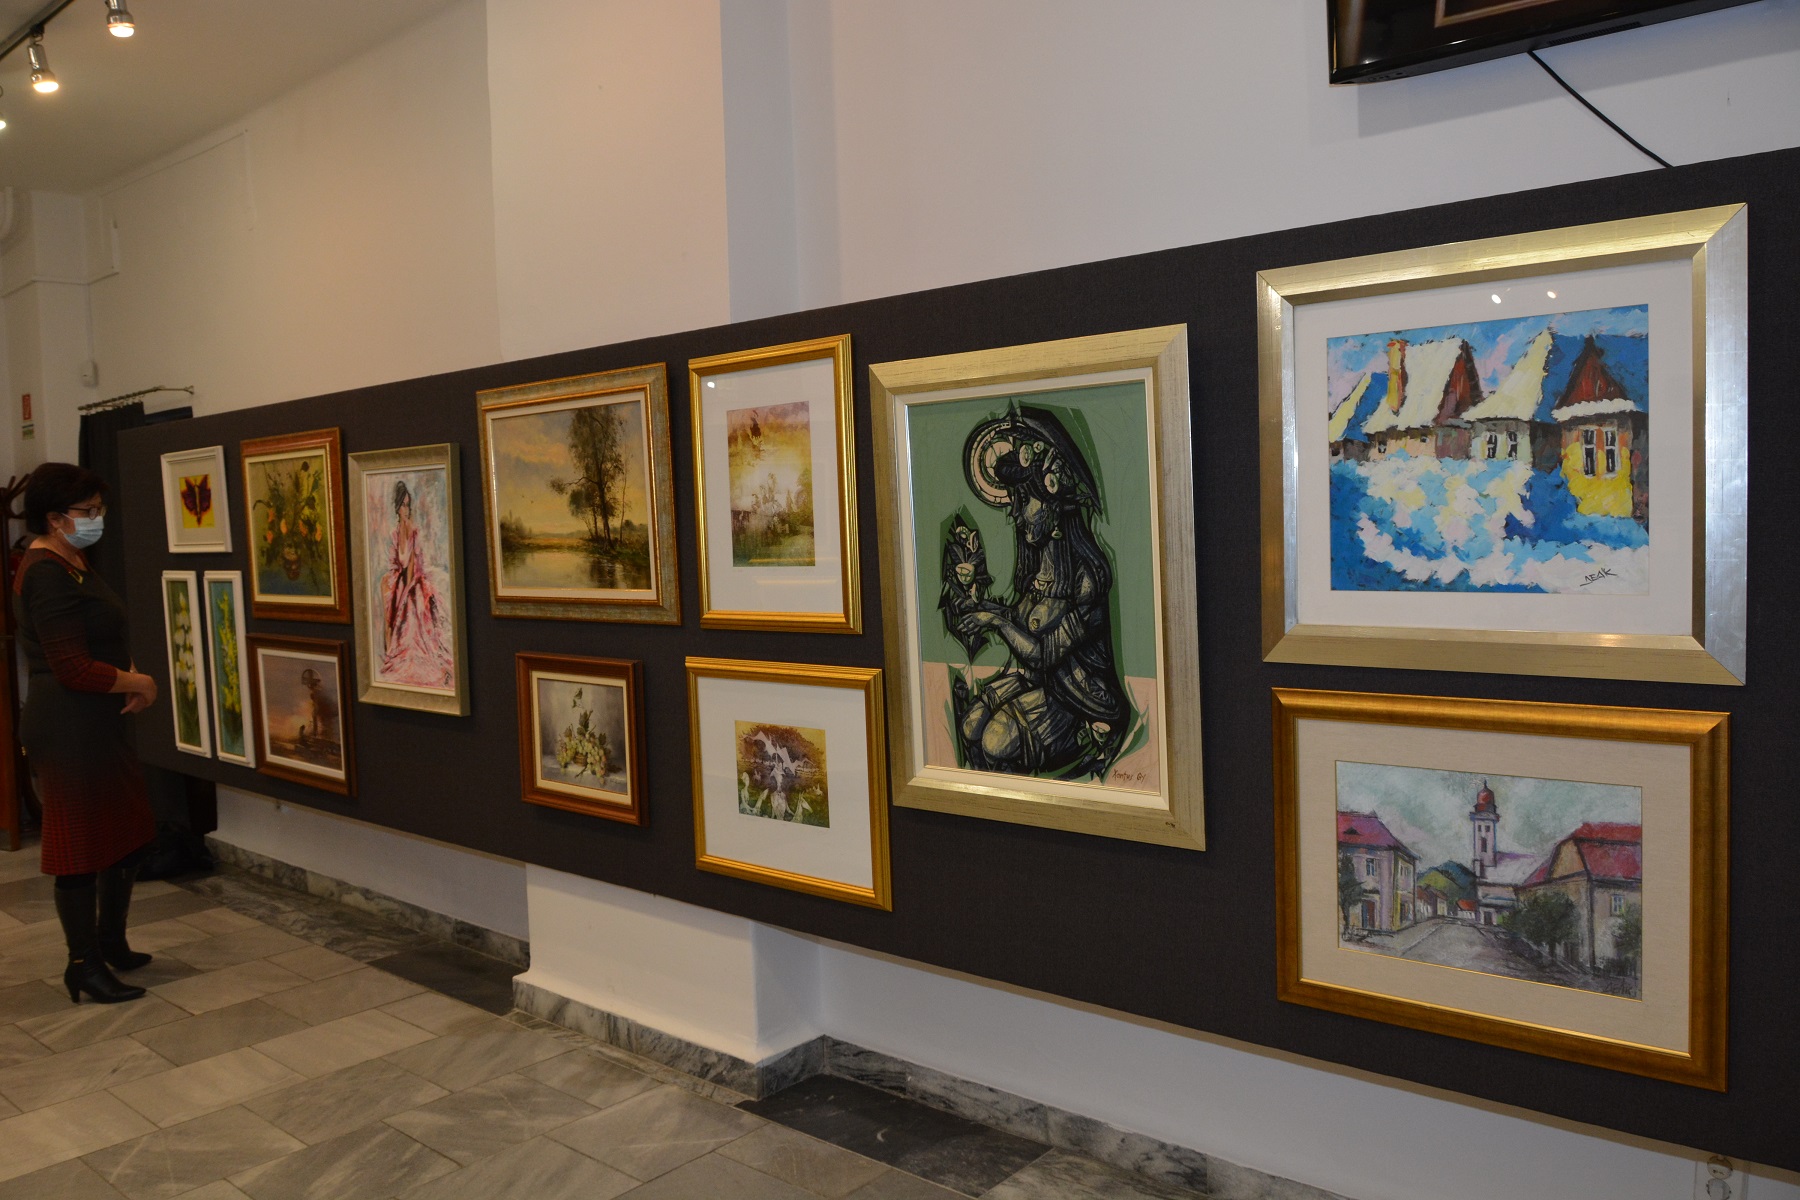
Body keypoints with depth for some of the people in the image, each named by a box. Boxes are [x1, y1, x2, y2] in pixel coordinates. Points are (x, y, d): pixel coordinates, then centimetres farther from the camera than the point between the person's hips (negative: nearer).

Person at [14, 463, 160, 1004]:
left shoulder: (69, 562, 13)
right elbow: (73, 668, -24)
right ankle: (85, 966, 14)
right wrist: (140, 683, -11)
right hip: (69, 733, -10)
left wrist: (131, 675, 1)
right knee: (83, 847, 1)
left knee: (129, 835, 18)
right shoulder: (49, 574, -19)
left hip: (96, 726, 10)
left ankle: (111, 944, 32)